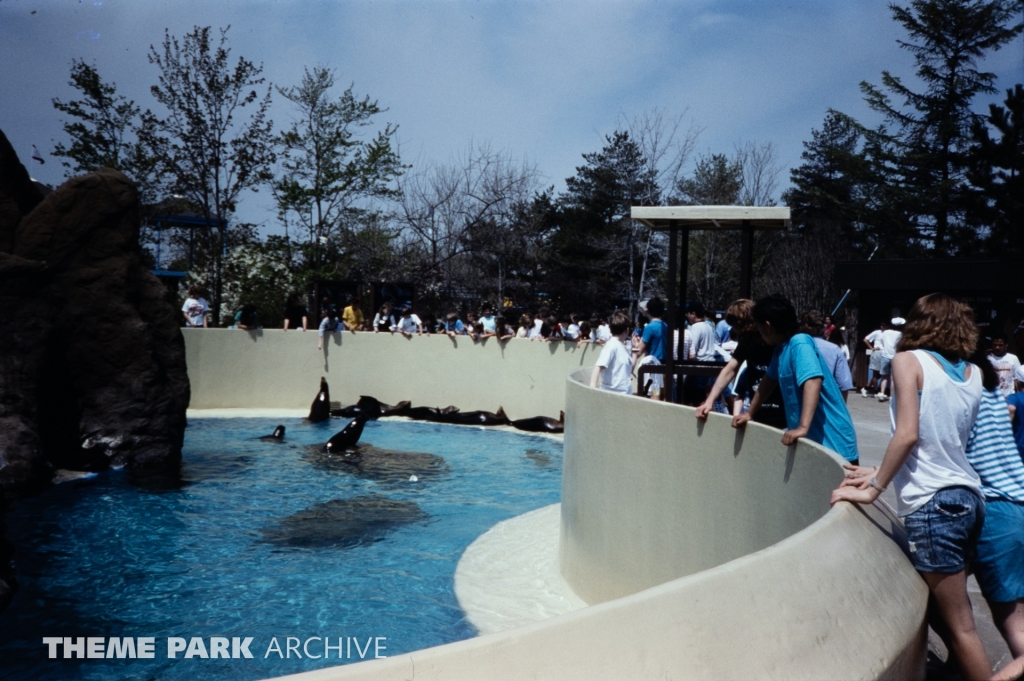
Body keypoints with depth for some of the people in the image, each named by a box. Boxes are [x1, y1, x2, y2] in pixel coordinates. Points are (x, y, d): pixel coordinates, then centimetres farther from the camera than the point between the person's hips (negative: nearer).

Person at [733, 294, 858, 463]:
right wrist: (749, 413, 27)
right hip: (811, 440, 9)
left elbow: (813, 382, -32)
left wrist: (803, 427, -41)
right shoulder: (781, 348, 10)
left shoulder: (800, 344, -18)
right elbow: (769, 380, 23)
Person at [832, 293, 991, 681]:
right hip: (969, 498, 7)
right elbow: (946, 441, 12)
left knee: (960, 627, 1)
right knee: (946, 606, 19)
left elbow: (908, 434, -16)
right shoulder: (973, 374, 11)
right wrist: (881, 474, 13)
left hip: (932, 504, -7)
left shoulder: (909, 360, -6)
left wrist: (873, 489, -11)